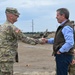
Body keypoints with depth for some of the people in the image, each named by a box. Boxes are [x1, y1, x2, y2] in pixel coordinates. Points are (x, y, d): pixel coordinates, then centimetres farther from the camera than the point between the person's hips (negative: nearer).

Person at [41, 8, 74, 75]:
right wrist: (47, 40, 11)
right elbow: (58, 40, 23)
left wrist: (60, 51, -19)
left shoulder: (67, 27, -18)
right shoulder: (63, 26, 15)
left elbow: (70, 43, -28)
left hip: (64, 56, -10)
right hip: (61, 56, 10)